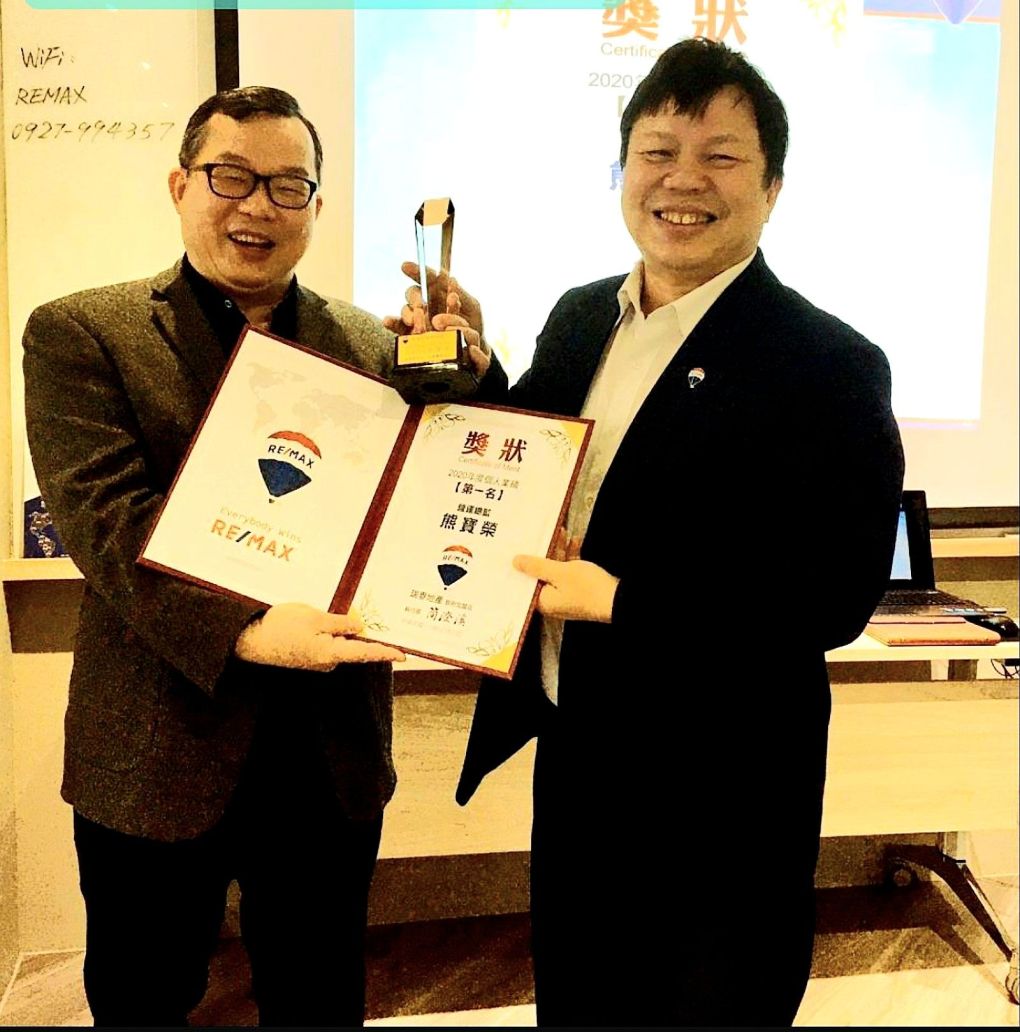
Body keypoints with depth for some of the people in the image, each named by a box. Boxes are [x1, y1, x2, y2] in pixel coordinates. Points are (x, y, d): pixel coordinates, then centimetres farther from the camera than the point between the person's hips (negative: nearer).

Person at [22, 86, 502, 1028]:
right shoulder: (80, 334, -4)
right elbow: (105, 515, -15)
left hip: (335, 761, 3)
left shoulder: (373, 346, 4)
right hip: (157, 758, -2)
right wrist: (244, 632, -29)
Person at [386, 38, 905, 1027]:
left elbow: (836, 595, -20)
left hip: (716, 794, -6)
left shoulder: (829, 366, -17)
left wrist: (624, 601, -24)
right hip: (571, 750, 6)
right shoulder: (580, 318, 3)